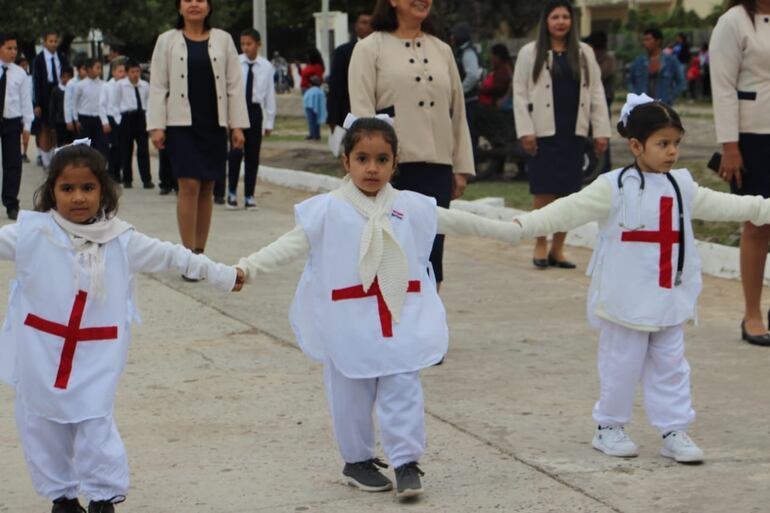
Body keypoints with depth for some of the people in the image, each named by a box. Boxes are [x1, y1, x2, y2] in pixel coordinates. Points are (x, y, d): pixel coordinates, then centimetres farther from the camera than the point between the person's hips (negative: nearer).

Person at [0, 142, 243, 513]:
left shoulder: (121, 240, -1)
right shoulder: (31, 232, -7)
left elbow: (171, 256, 9)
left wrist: (222, 276, 16)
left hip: (95, 357, 0)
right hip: (40, 353, 1)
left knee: (95, 426, -4)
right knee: (43, 427, 9)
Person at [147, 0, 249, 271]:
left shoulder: (223, 40, 7)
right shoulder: (167, 41, 4)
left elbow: (234, 85, 6)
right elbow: (158, 87, 2)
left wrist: (237, 125, 1)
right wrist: (156, 126, -5)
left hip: (214, 124, 2)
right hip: (182, 124, -2)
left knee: (207, 188, 6)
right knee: (189, 185, -10)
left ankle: (200, 254, 14)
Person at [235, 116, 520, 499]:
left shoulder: (411, 207, 5)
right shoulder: (327, 211, -5)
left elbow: (457, 222, 16)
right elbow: (290, 246, -10)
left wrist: (511, 230, 20)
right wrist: (246, 268, -23)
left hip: (401, 324, 2)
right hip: (349, 327, -2)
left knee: (402, 392, 0)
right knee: (351, 395, 9)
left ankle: (407, 463, 7)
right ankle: (357, 461, 26)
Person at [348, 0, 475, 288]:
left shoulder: (442, 51, 15)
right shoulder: (370, 49, 1)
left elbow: (458, 113, 16)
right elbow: (362, 111, -6)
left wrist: (462, 167, 12)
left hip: (437, 167, 4)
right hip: (393, 167, -4)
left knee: (431, 253, 5)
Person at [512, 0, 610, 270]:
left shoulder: (584, 53, 11)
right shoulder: (530, 53, 2)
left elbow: (596, 93, 10)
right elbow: (520, 94, 0)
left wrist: (601, 130, 4)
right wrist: (525, 131, -9)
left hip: (574, 133, 3)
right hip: (544, 133, -3)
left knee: (569, 193, 4)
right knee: (545, 192, -4)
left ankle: (558, 248, 13)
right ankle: (540, 245, 10)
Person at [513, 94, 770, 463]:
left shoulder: (682, 187, 8)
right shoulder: (613, 188, -10)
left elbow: (722, 205, 19)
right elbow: (568, 210, -17)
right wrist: (523, 225, -29)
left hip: (669, 300, 5)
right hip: (626, 300, -5)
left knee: (670, 366, 10)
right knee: (621, 365, 4)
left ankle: (674, 431, 18)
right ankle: (609, 428, 20)